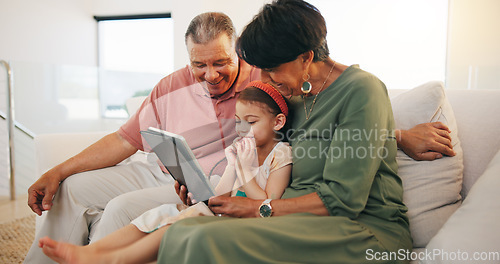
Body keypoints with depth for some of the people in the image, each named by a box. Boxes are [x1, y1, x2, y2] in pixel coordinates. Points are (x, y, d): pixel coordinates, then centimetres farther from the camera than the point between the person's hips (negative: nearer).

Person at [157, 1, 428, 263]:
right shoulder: (295, 97, 14)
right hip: (299, 221, 7)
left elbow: (342, 199, -16)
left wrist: (258, 208, -13)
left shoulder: (360, 90, -10)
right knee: (181, 231, -18)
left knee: (209, 242, -29)